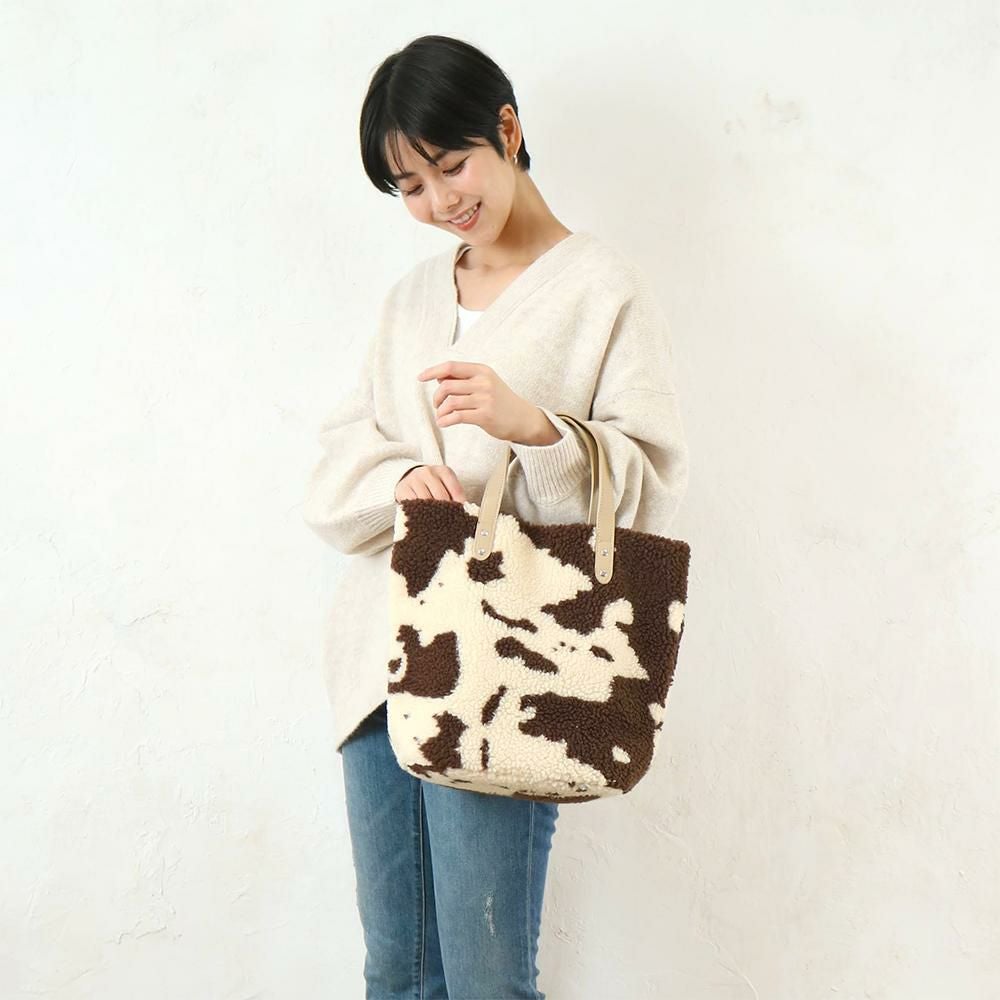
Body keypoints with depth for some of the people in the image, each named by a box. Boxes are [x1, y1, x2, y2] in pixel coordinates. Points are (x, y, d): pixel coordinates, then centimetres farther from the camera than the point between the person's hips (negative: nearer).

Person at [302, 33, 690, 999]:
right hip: (379, 655, 6)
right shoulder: (411, 298, 17)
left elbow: (650, 483, -6)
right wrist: (400, 477, -10)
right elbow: (335, 467, 13)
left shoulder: (601, 287, -2)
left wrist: (533, 426, -24)